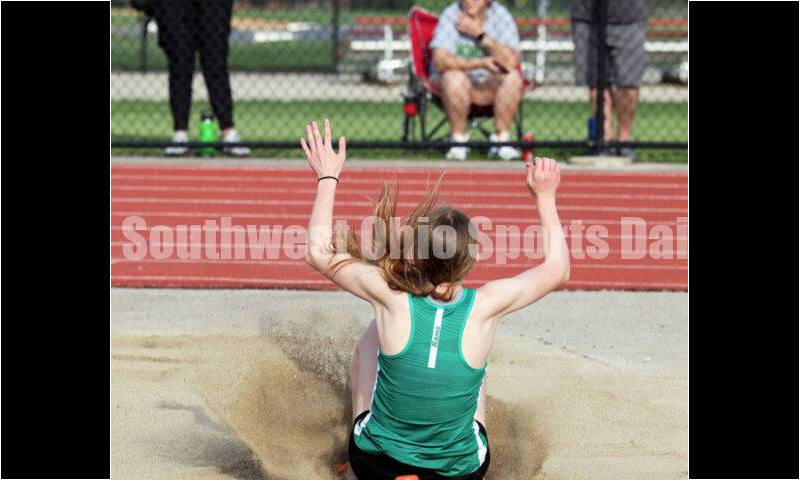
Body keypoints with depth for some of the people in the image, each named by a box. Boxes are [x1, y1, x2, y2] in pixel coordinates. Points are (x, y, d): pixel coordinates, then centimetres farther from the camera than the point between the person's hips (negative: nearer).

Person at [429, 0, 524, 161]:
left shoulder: (501, 16, -7)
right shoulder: (450, 15, -12)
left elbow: (512, 62, -21)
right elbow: (441, 61, -24)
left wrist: (480, 35, -24)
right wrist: (481, 63, -26)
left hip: (489, 87, 2)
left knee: (513, 77, -26)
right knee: (454, 77, -35)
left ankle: (501, 138, -14)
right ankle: (459, 139, -16)